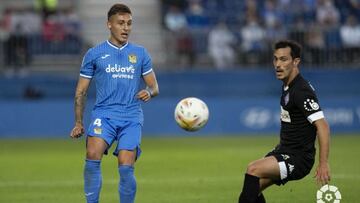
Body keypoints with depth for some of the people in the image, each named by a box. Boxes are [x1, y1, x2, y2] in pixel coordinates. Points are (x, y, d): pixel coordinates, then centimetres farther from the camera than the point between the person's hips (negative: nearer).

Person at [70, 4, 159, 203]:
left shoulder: (140, 54, 13)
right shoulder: (94, 54, 8)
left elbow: (154, 86, 16)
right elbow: (81, 91, 12)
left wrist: (149, 92, -9)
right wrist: (78, 123, 4)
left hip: (131, 117, 1)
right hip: (104, 114, -1)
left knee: (126, 168, -12)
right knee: (93, 155, -26)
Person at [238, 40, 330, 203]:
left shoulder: (301, 91, -21)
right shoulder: (288, 86, 9)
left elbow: (322, 126, -27)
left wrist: (323, 164, -32)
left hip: (298, 159, -10)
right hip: (284, 151, 10)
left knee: (253, 170, -26)